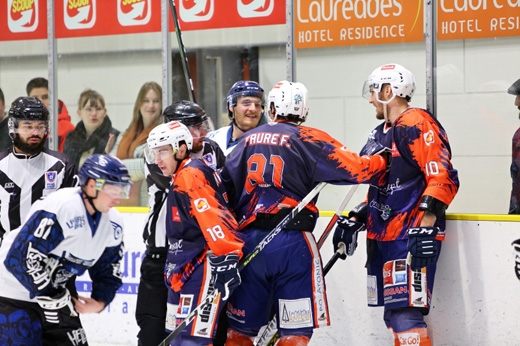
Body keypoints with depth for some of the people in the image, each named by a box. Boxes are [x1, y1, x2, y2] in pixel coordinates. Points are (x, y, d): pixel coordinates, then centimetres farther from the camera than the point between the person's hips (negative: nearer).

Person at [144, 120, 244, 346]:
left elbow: (214, 219, -24)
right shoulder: (180, 179, 19)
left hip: (204, 268, -11)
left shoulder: (190, 177, -13)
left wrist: (226, 259, -30)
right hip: (186, 270, 11)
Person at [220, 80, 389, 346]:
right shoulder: (308, 140, -1)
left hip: (248, 241, 5)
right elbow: (355, 168, -7)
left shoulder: (248, 140, 13)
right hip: (291, 242, -4)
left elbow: (225, 188, 12)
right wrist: (386, 161, 10)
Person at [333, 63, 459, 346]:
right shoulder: (380, 134, 19)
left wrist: (425, 226, -26)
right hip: (382, 237, 10)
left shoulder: (418, 125, -12)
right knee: (393, 315, 9)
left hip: (411, 238, -10)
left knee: (405, 314, -17)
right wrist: (355, 219, 19)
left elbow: (443, 179, -20)